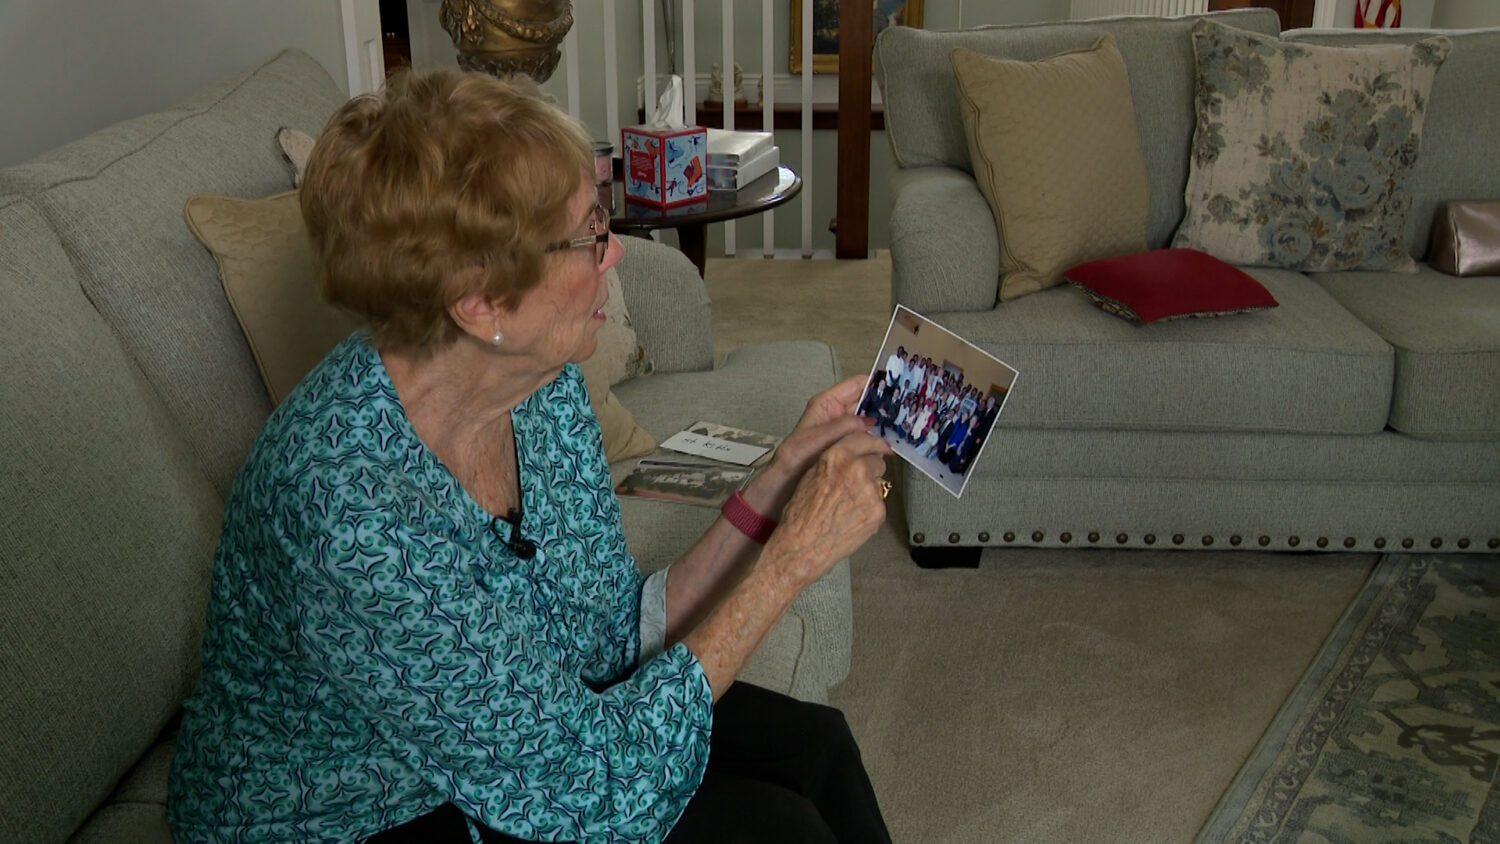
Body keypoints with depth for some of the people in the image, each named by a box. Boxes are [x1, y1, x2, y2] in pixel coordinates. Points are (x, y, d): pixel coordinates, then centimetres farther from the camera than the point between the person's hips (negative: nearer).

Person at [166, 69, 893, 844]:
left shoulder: (545, 386, -12)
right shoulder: (352, 510, -36)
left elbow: (615, 641, -2)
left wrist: (782, 479, -11)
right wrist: (794, 554, -25)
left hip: (489, 748, 7)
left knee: (810, 748, -1)